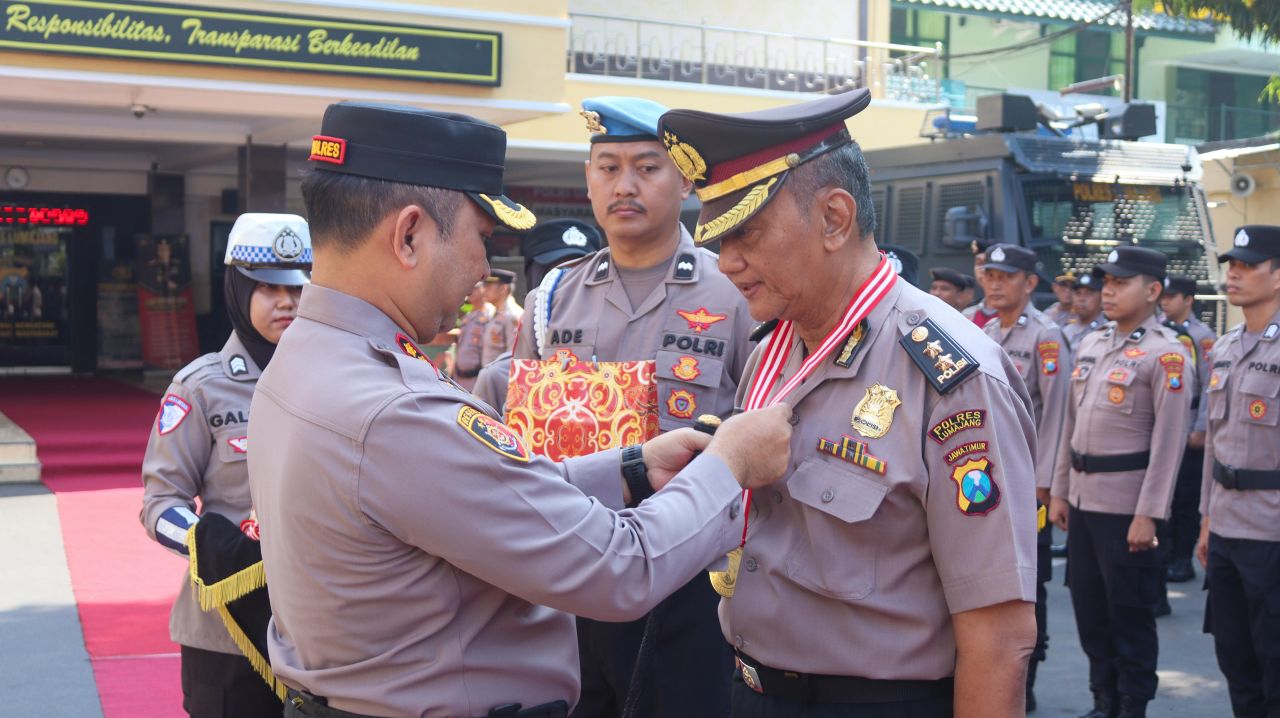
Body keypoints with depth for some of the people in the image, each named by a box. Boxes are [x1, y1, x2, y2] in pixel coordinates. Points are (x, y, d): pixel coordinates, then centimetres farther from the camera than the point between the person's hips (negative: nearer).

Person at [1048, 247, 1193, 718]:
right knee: (1089, 609, 14)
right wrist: (1059, 491, 13)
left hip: (1127, 506, -7)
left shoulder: (1167, 355, -11)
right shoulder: (1089, 345, 11)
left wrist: (1149, 515, -18)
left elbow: (1169, 442, -15)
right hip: (1082, 500, 7)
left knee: (1130, 614, 4)